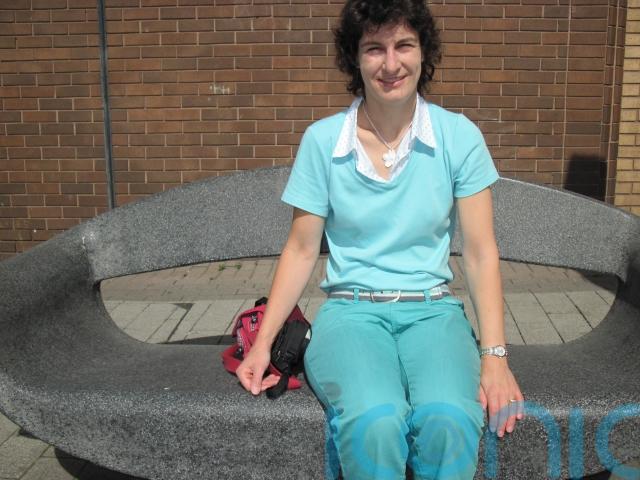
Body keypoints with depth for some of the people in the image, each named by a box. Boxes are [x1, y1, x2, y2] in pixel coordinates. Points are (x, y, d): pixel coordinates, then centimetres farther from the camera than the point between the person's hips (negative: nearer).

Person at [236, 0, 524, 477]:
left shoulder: (459, 136, 0)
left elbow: (481, 252, 0)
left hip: (433, 310, 1)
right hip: (351, 311, 0)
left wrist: (495, 356, -10)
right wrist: (263, 342, -3)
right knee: (374, 423, -32)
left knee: (448, 421, -31)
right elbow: (302, 250, 5)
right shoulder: (322, 139, 0)